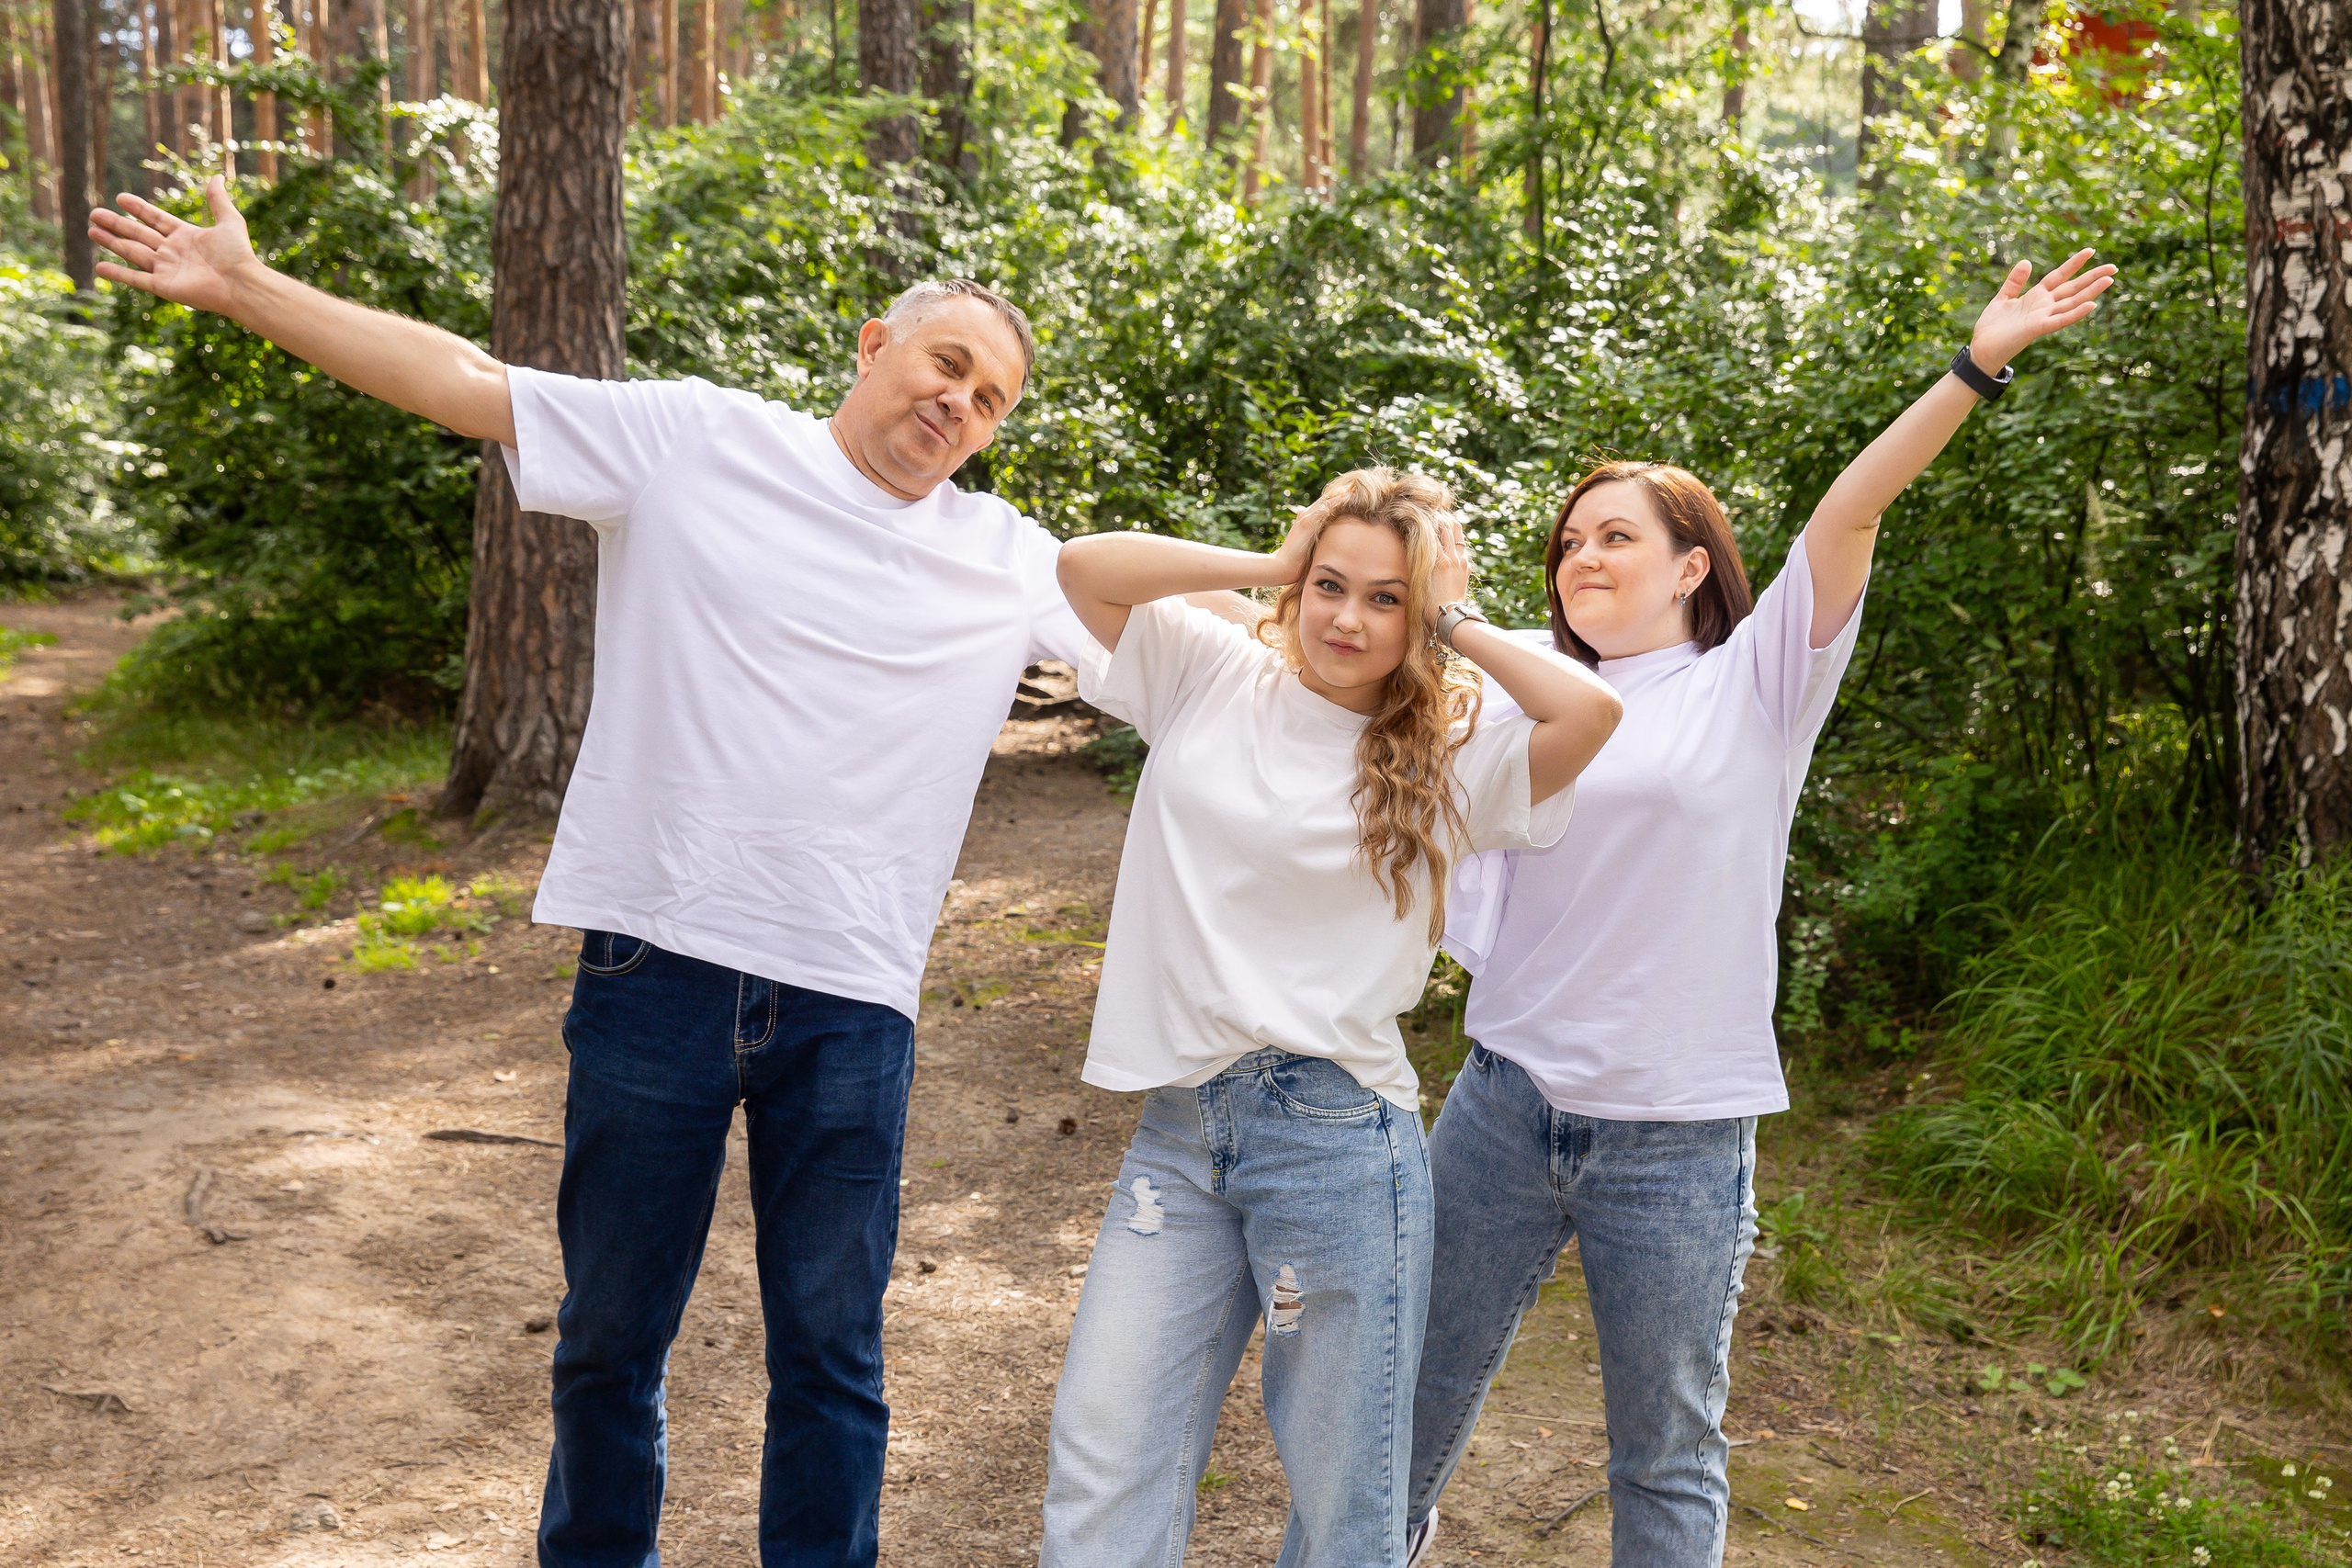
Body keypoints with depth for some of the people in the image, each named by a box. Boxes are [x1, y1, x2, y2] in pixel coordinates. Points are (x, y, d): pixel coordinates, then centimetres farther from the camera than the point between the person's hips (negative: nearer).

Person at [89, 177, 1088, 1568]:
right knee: (611, 1331, 15)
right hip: (658, 968, -1)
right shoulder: (692, 440, 2)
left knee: (832, 1350, 11)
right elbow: (466, 381, 0)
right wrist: (242, 285, -2)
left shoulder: (1008, 564, 8)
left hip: (849, 1000, 1)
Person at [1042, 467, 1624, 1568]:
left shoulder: (1445, 762, 1)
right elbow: (1085, 567, 1)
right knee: (1098, 1470, -1)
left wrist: (1456, 625, -3)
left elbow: (1591, 710, -16)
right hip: (1179, 1123, 2)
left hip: (1337, 1136, -2)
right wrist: (1270, 566, 0)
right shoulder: (1214, 679, 9)